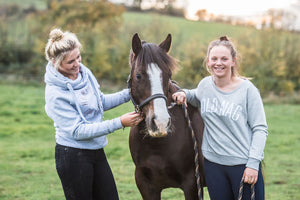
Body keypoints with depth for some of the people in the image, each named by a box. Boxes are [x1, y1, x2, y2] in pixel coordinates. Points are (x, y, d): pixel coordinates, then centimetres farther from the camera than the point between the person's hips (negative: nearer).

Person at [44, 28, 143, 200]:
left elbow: (101, 102, 18)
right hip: (73, 157, -7)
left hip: (97, 152, 7)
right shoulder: (55, 93, -20)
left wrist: (130, 93, 4)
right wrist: (119, 123, -27)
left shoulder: (84, 72, 1)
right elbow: (78, 131, -23)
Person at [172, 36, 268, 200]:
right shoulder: (205, 84, 5)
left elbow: (260, 129, -7)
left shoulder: (247, 89, -8)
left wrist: (253, 163, -15)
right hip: (213, 164, 4)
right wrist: (184, 94, 8)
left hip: (243, 164, -4)